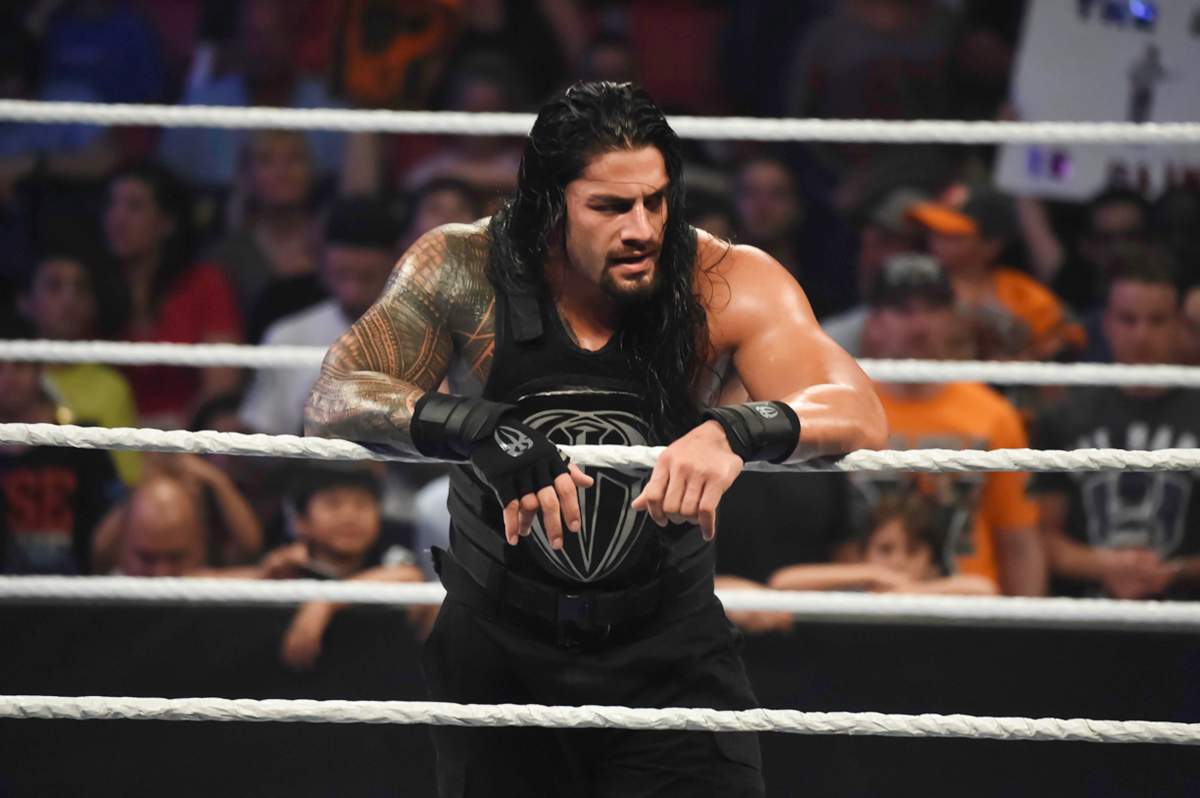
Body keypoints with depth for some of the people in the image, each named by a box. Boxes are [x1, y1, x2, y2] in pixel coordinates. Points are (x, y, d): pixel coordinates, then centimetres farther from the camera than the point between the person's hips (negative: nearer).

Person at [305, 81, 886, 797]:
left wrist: (736, 431, -47)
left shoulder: (725, 286, -14)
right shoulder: (465, 273, -13)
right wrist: (480, 431, -42)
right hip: (499, 651, 1)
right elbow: (332, 402, -23)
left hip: (671, 654, -1)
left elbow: (861, 416, -25)